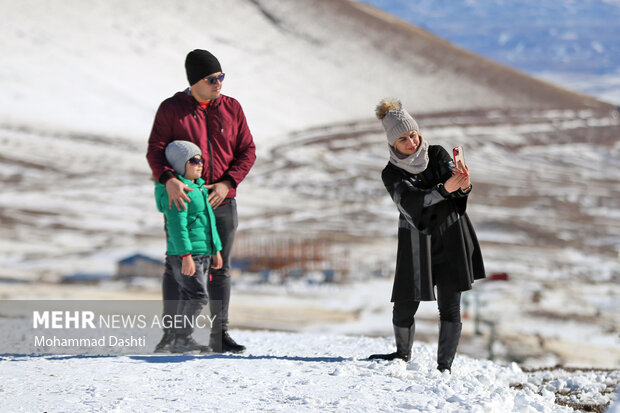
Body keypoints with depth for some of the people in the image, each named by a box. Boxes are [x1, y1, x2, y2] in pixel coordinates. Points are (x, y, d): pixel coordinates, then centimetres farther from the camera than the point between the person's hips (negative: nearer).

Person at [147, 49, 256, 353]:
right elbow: (155, 149, -9)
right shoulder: (171, 109, -3)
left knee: (220, 268, 5)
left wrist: (227, 183, -10)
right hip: (182, 199, -3)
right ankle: (171, 334, 6)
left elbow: (247, 151, 5)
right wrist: (168, 180, -27)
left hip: (222, 200, 3)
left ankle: (220, 334, 11)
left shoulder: (232, 108, 6)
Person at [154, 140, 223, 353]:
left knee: (188, 296, 11)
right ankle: (182, 339, -10)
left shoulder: (200, 188, 18)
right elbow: (177, 225, -20)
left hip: (203, 253, 10)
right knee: (197, 295, -13)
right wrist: (186, 255, -24)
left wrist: (216, 250, 24)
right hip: (185, 254, -10)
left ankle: (181, 339, 16)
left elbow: (209, 221, 25)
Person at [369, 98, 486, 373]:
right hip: (416, 244, 0)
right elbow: (410, 203, -25)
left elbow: (459, 189, -15)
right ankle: (403, 354, 27)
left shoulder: (437, 155, -3)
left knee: (450, 307, -3)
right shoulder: (392, 174, -7)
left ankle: (444, 366, 5)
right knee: (404, 307, 1)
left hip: (450, 239, 1)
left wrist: (464, 186, -40)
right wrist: (445, 189, -40)